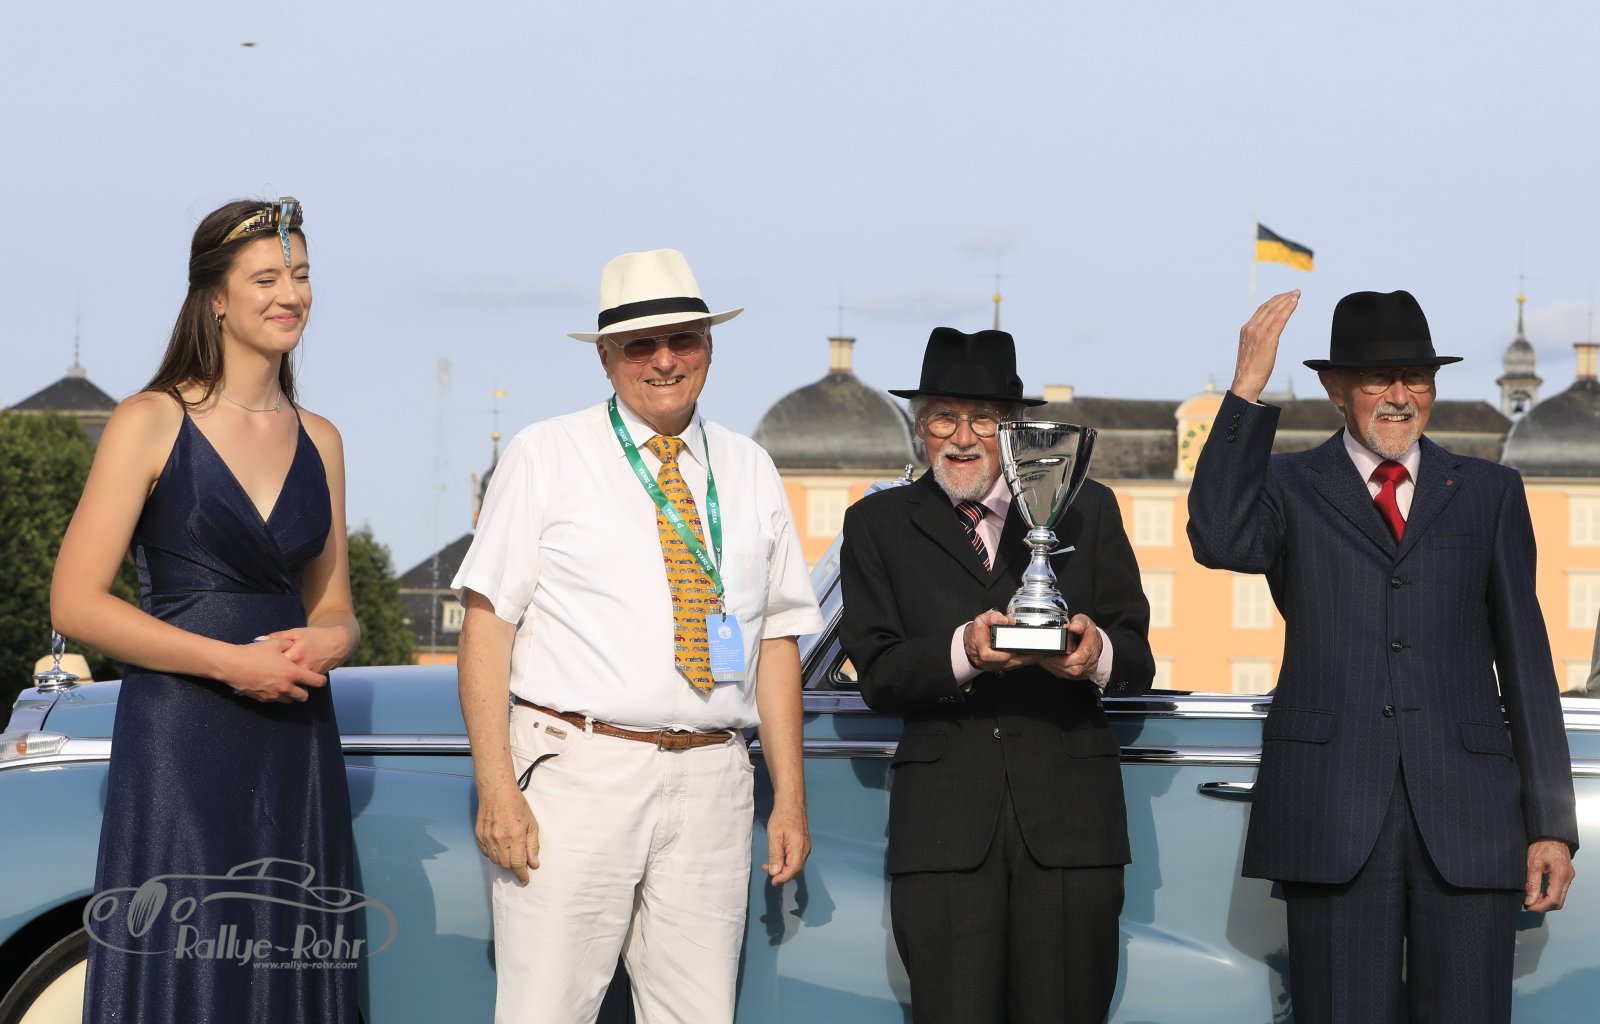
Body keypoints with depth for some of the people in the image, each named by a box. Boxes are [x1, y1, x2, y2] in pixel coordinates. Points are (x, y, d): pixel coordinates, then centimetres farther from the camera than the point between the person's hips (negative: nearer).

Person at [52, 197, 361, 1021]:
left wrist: (326, 641, -3)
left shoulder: (319, 440, 13)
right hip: (178, 743, -5)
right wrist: (232, 660, -14)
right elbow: (76, 604, -8)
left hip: (298, 750, 5)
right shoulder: (152, 423, -2)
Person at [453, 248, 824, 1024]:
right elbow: (488, 619, -2)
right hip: (576, 776, -3)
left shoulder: (749, 473, 14)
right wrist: (496, 789, -10)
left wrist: (789, 798, 9)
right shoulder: (546, 457, 3)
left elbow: (777, 639, 15)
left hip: (709, 784, 3)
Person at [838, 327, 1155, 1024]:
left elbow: (1138, 662, 7)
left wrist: (1098, 655, -17)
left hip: (1070, 811, 1)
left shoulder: (1086, 510, 13)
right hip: (943, 824, 0)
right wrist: (961, 653, -19)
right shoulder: (878, 525, 12)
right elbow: (878, 676, 1)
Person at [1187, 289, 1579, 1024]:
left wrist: (1551, 825, 6)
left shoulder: (1490, 493, 14)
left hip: (1468, 814, 1)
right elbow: (1218, 540, -15)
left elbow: (1526, 660, 11)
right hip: (1332, 812, -1)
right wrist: (1247, 388, -16)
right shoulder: (1290, 487, 9)